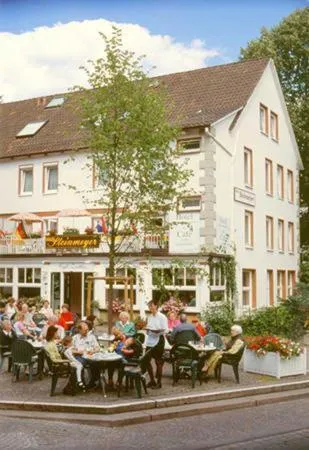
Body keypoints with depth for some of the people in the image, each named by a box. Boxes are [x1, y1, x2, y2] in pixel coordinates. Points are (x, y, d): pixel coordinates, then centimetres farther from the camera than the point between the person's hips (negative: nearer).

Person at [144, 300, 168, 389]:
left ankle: (159, 382, 15)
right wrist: (147, 329, -3)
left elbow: (165, 330, -13)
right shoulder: (149, 317, 11)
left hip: (158, 340, -6)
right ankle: (152, 380, 22)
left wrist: (157, 331, -26)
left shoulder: (162, 317, -8)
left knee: (158, 362, 3)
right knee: (147, 361, 7)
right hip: (150, 341, 6)